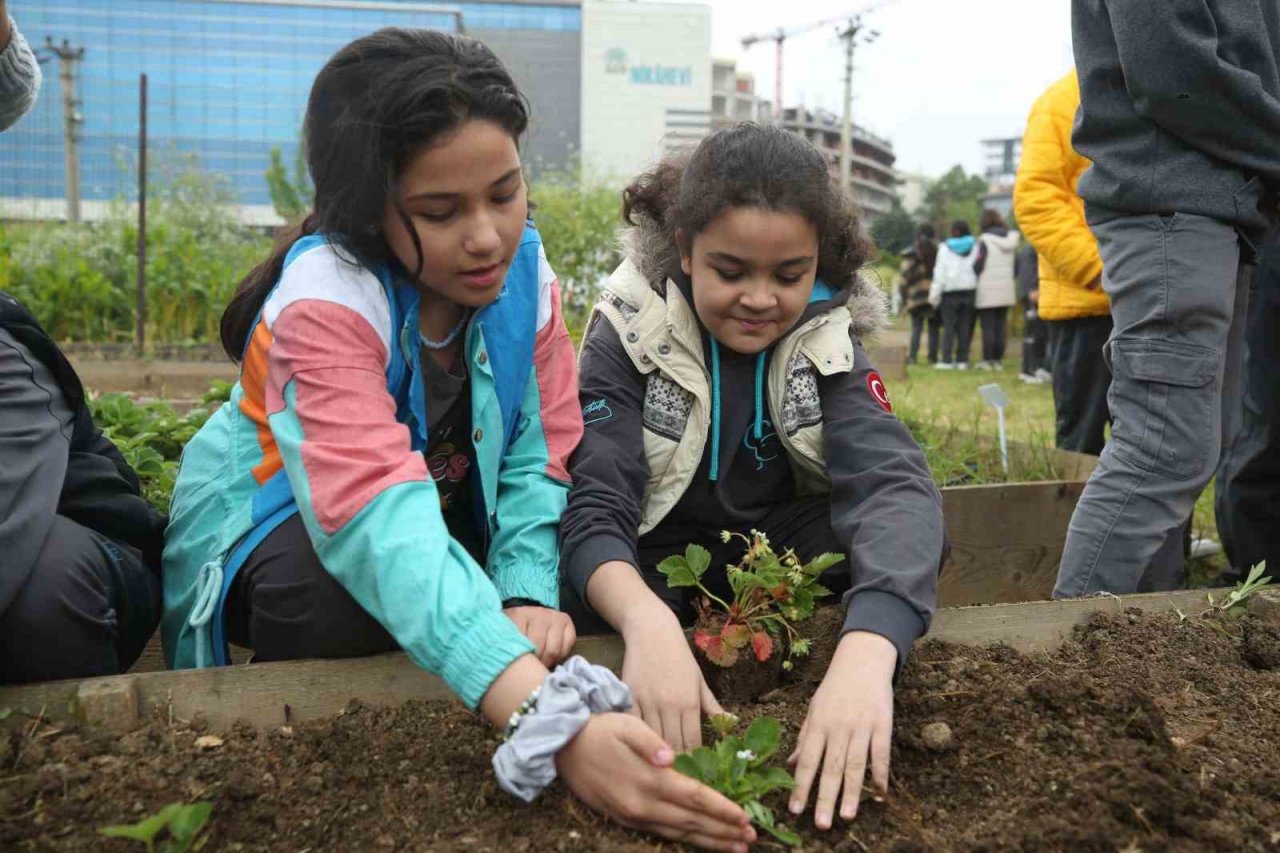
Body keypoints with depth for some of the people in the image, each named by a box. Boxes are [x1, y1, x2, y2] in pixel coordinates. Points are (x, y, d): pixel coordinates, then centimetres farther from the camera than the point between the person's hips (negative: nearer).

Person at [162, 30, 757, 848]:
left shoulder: (522, 264, -16)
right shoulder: (325, 299, -33)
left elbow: (545, 453, -15)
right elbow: (381, 521, -48)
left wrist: (529, 594, -35)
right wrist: (554, 722, -61)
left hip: (449, 509, 5)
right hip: (282, 525, -5)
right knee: (335, 605, -36)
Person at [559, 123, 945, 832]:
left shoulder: (827, 338, -13)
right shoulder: (630, 332, -17)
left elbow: (892, 482, -30)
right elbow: (595, 508, -28)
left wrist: (864, 653, -51)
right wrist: (648, 622, -52)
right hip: (658, 566, -2)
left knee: (913, 539, -26)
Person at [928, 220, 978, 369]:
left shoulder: (945, 247, 0)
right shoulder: (974, 246, 6)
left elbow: (940, 272, -2)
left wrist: (935, 294, 0)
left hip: (950, 291, -2)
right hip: (969, 289, 2)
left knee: (948, 326, 0)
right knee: (965, 327, 6)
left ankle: (946, 360, -5)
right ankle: (962, 360, 5)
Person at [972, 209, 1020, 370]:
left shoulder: (985, 240, -10)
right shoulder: (1011, 239, 8)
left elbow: (978, 265, -12)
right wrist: (1008, 276, 17)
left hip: (987, 290, -5)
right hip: (1006, 289, 5)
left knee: (988, 327, -2)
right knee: (1000, 326, 8)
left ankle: (987, 360, -3)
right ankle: (998, 359, 9)